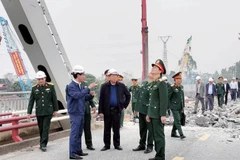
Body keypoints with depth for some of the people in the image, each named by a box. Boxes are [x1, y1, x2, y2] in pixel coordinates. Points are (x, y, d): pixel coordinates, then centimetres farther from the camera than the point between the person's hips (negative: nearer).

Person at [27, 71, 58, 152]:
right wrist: (29, 112, -1)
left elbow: (54, 99, 2)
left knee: (46, 128, -5)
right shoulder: (34, 88, 1)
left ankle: (43, 144, 0)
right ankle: (42, 143, 25)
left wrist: (55, 110, 4)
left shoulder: (50, 86, -3)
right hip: (39, 112, 2)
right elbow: (31, 101, 2)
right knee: (41, 128, 10)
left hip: (48, 112, -2)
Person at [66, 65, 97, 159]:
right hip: (75, 113, -8)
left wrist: (90, 95, -3)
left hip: (81, 113, 8)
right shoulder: (71, 86, -13)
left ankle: (78, 151, 22)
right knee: (74, 133, -6)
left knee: (79, 133, 13)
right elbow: (77, 95, -29)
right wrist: (88, 88, -26)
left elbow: (84, 98, 17)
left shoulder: (81, 85, 11)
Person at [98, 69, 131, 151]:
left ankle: (117, 144, 18)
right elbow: (101, 99, -3)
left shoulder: (121, 86, 1)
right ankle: (107, 145, 17)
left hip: (117, 110, 1)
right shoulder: (104, 86, -2)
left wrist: (125, 105, 7)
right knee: (107, 128, 7)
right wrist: (100, 111, -8)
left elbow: (128, 95, 13)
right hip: (107, 110, 0)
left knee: (116, 128, 7)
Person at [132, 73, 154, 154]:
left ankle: (150, 146, 14)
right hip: (141, 110, 7)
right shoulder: (143, 83, 13)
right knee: (142, 128, 15)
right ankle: (142, 145, 27)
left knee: (150, 129, 3)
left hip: (148, 111, -7)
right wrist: (136, 108, 16)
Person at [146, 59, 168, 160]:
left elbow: (164, 100, -18)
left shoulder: (162, 83, -12)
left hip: (158, 115, -9)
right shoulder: (153, 83, 16)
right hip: (153, 114, 9)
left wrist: (163, 115, -22)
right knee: (155, 136, 14)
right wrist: (149, 114, 19)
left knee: (159, 136, -3)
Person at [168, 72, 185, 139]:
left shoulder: (181, 87, 10)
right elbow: (167, 97, -11)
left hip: (180, 107, 7)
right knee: (178, 121, -8)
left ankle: (173, 133, 27)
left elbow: (182, 96, 16)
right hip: (174, 108, -7)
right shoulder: (172, 87, -12)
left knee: (176, 121, 15)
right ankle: (181, 134, -5)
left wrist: (183, 106, 13)